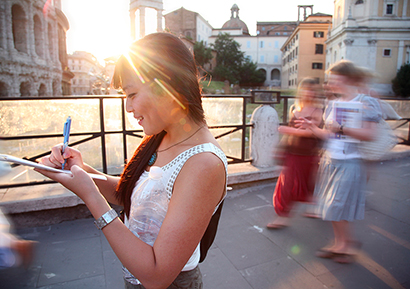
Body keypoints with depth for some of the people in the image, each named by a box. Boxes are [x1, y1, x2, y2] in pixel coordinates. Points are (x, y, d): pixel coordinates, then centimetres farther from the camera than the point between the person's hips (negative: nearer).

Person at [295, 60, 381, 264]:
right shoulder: (334, 104, 11)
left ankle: (349, 244, 21)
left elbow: (369, 134, -16)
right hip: (329, 161, 7)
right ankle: (338, 243, 29)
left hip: (349, 163, -6)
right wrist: (311, 127, 2)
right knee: (330, 207, 12)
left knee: (338, 207, -3)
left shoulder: (366, 102, -8)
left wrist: (342, 128, -25)